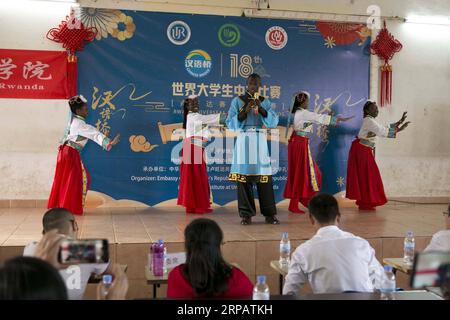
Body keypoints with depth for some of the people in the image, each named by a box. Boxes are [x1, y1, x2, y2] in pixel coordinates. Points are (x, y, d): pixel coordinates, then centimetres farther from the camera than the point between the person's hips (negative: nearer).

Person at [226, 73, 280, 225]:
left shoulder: (265, 102, 11)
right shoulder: (237, 101, 5)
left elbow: (274, 122, -2)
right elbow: (230, 124, -2)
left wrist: (260, 108, -14)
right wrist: (245, 110, -13)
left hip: (260, 141, 1)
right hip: (243, 141, -1)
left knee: (264, 177, -2)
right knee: (244, 177, -4)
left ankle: (269, 214, 5)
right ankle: (246, 214, 3)